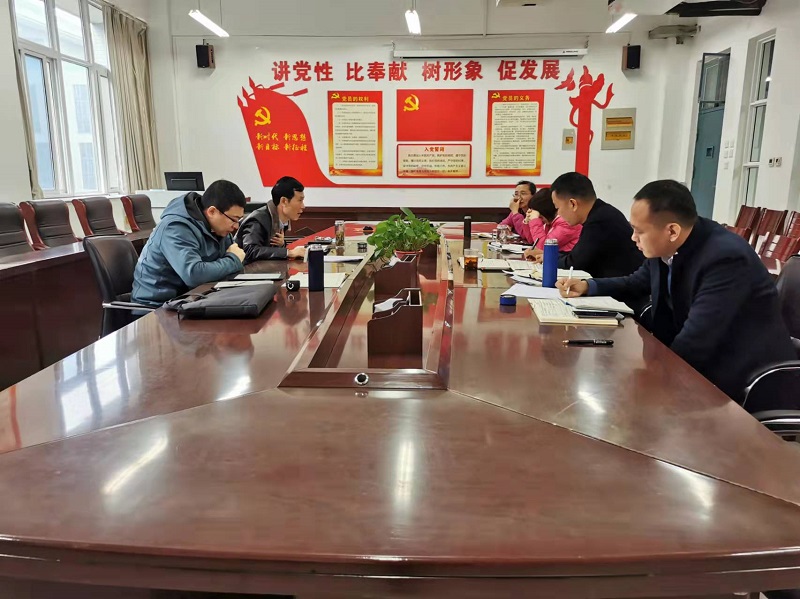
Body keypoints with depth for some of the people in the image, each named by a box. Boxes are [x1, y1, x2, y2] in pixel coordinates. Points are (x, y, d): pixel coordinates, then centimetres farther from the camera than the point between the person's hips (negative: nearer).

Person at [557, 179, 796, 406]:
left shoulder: (726, 258, -28)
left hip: (738, 377, -6)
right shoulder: (663, 248, -6)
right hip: (699, 360, 7)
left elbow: (692, 344, -29)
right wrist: (587, 286, 1)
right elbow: (638, 283, 15)